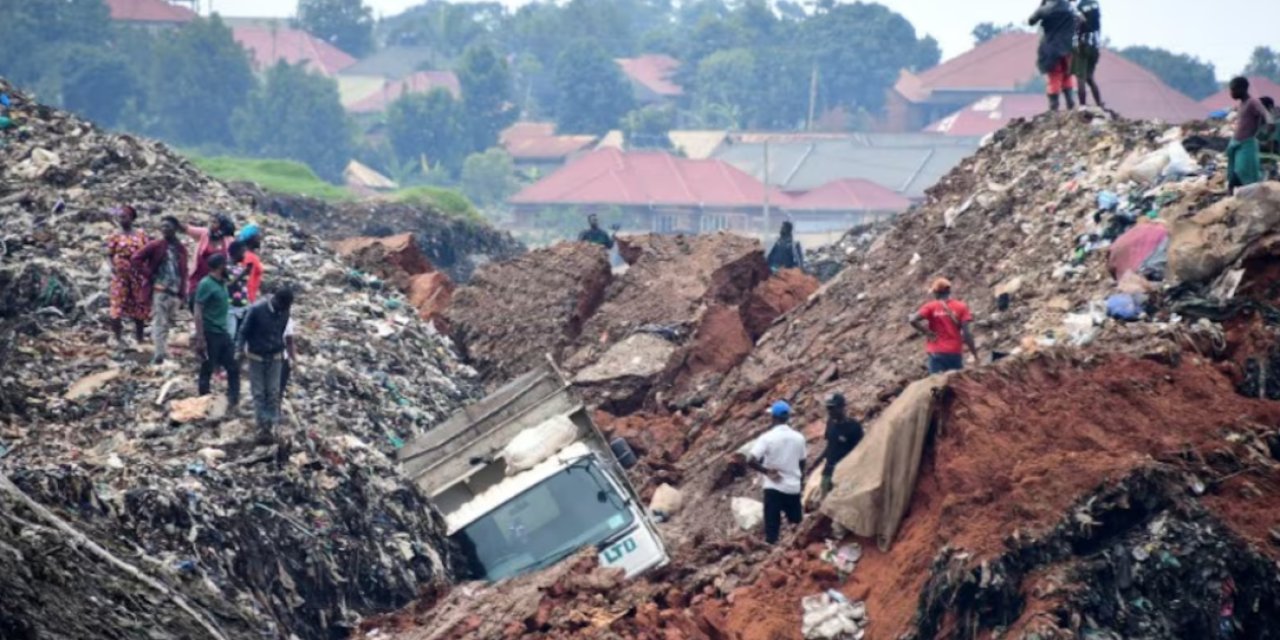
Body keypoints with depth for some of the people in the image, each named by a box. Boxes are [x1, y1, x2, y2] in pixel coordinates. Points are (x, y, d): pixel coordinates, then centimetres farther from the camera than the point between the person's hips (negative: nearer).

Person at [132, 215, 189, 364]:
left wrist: (183, 293, 7)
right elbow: (136, 259, -5)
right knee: (159, 322, -9)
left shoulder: (181, 249, 10)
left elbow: (183, 272, 13)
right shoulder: (155, 245, -3)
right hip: (160, 290, -5)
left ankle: (162, 351, 23)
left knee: (169, 322, 11)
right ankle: (160, 353, -13)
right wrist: (149, 275, -9)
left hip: (175, 292, 5)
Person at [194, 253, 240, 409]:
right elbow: (198, 312, -16)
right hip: (210, 334, -8)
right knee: (207, 371, 4)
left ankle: (233, 401, 12)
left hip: (223, 333, 8)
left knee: (233, 367, 6)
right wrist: (200, 338, -20)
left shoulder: (222, 284, 10)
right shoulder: (206, 284, -15)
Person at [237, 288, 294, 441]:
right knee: (259, 393, 0)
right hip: (256, 357, -3)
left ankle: (271, 425, 10)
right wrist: (239, 351, -16)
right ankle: (262, 426, 4)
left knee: (273, 393, 3)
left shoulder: (284, 312, -4)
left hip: (275, 358, 3)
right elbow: (244, 332, -11)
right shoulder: (256, 310, -18)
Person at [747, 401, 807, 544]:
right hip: (794, 487, 3)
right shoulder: (798, 437, 1)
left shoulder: (767, 438, -12)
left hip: (774, 488, -3)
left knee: (772, 527, -1)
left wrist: (767, 471, -7)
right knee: (797, 525, 16)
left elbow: (752, 461, -20)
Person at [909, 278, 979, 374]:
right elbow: (966, 332, -7)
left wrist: (927, 332, -4)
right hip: (955, 352, 1)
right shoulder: (961, 307, 0)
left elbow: (913, 320, -16)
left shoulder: (931, 307, -2)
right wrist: (975, 353, -1)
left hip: (937, 352, -1)